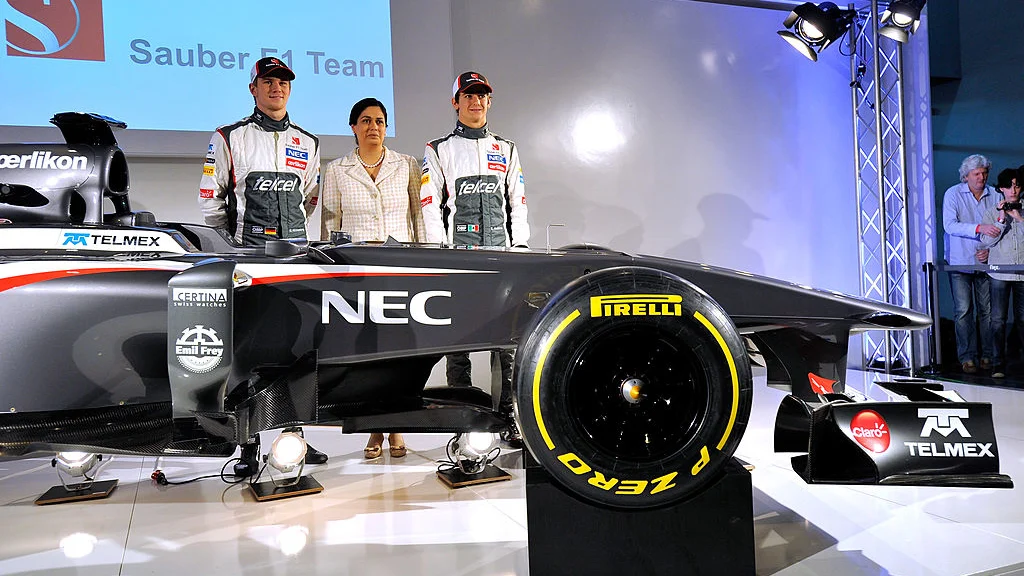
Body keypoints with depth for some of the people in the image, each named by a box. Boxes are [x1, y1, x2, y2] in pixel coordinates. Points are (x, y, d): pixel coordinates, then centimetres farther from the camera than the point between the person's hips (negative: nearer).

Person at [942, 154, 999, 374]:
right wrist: (979, 228, -27)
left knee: (987, 310, 4)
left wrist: (990, 248, -5)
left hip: (985, 262, 3)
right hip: (960, 262, -3)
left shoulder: (994, 195, 7)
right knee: (963, 310, -3)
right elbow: (950, 225, -15)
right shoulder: (953, 194, -3)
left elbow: (999, 228, 11)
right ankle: (967, 358, 1)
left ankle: (987, 356, 11)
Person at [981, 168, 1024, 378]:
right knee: (998, 319, -2)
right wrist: (1001, 219, -11)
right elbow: (987, 241, -2)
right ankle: (998, 364, 1)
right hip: (999, 272, -1)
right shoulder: (993, 213, 7)